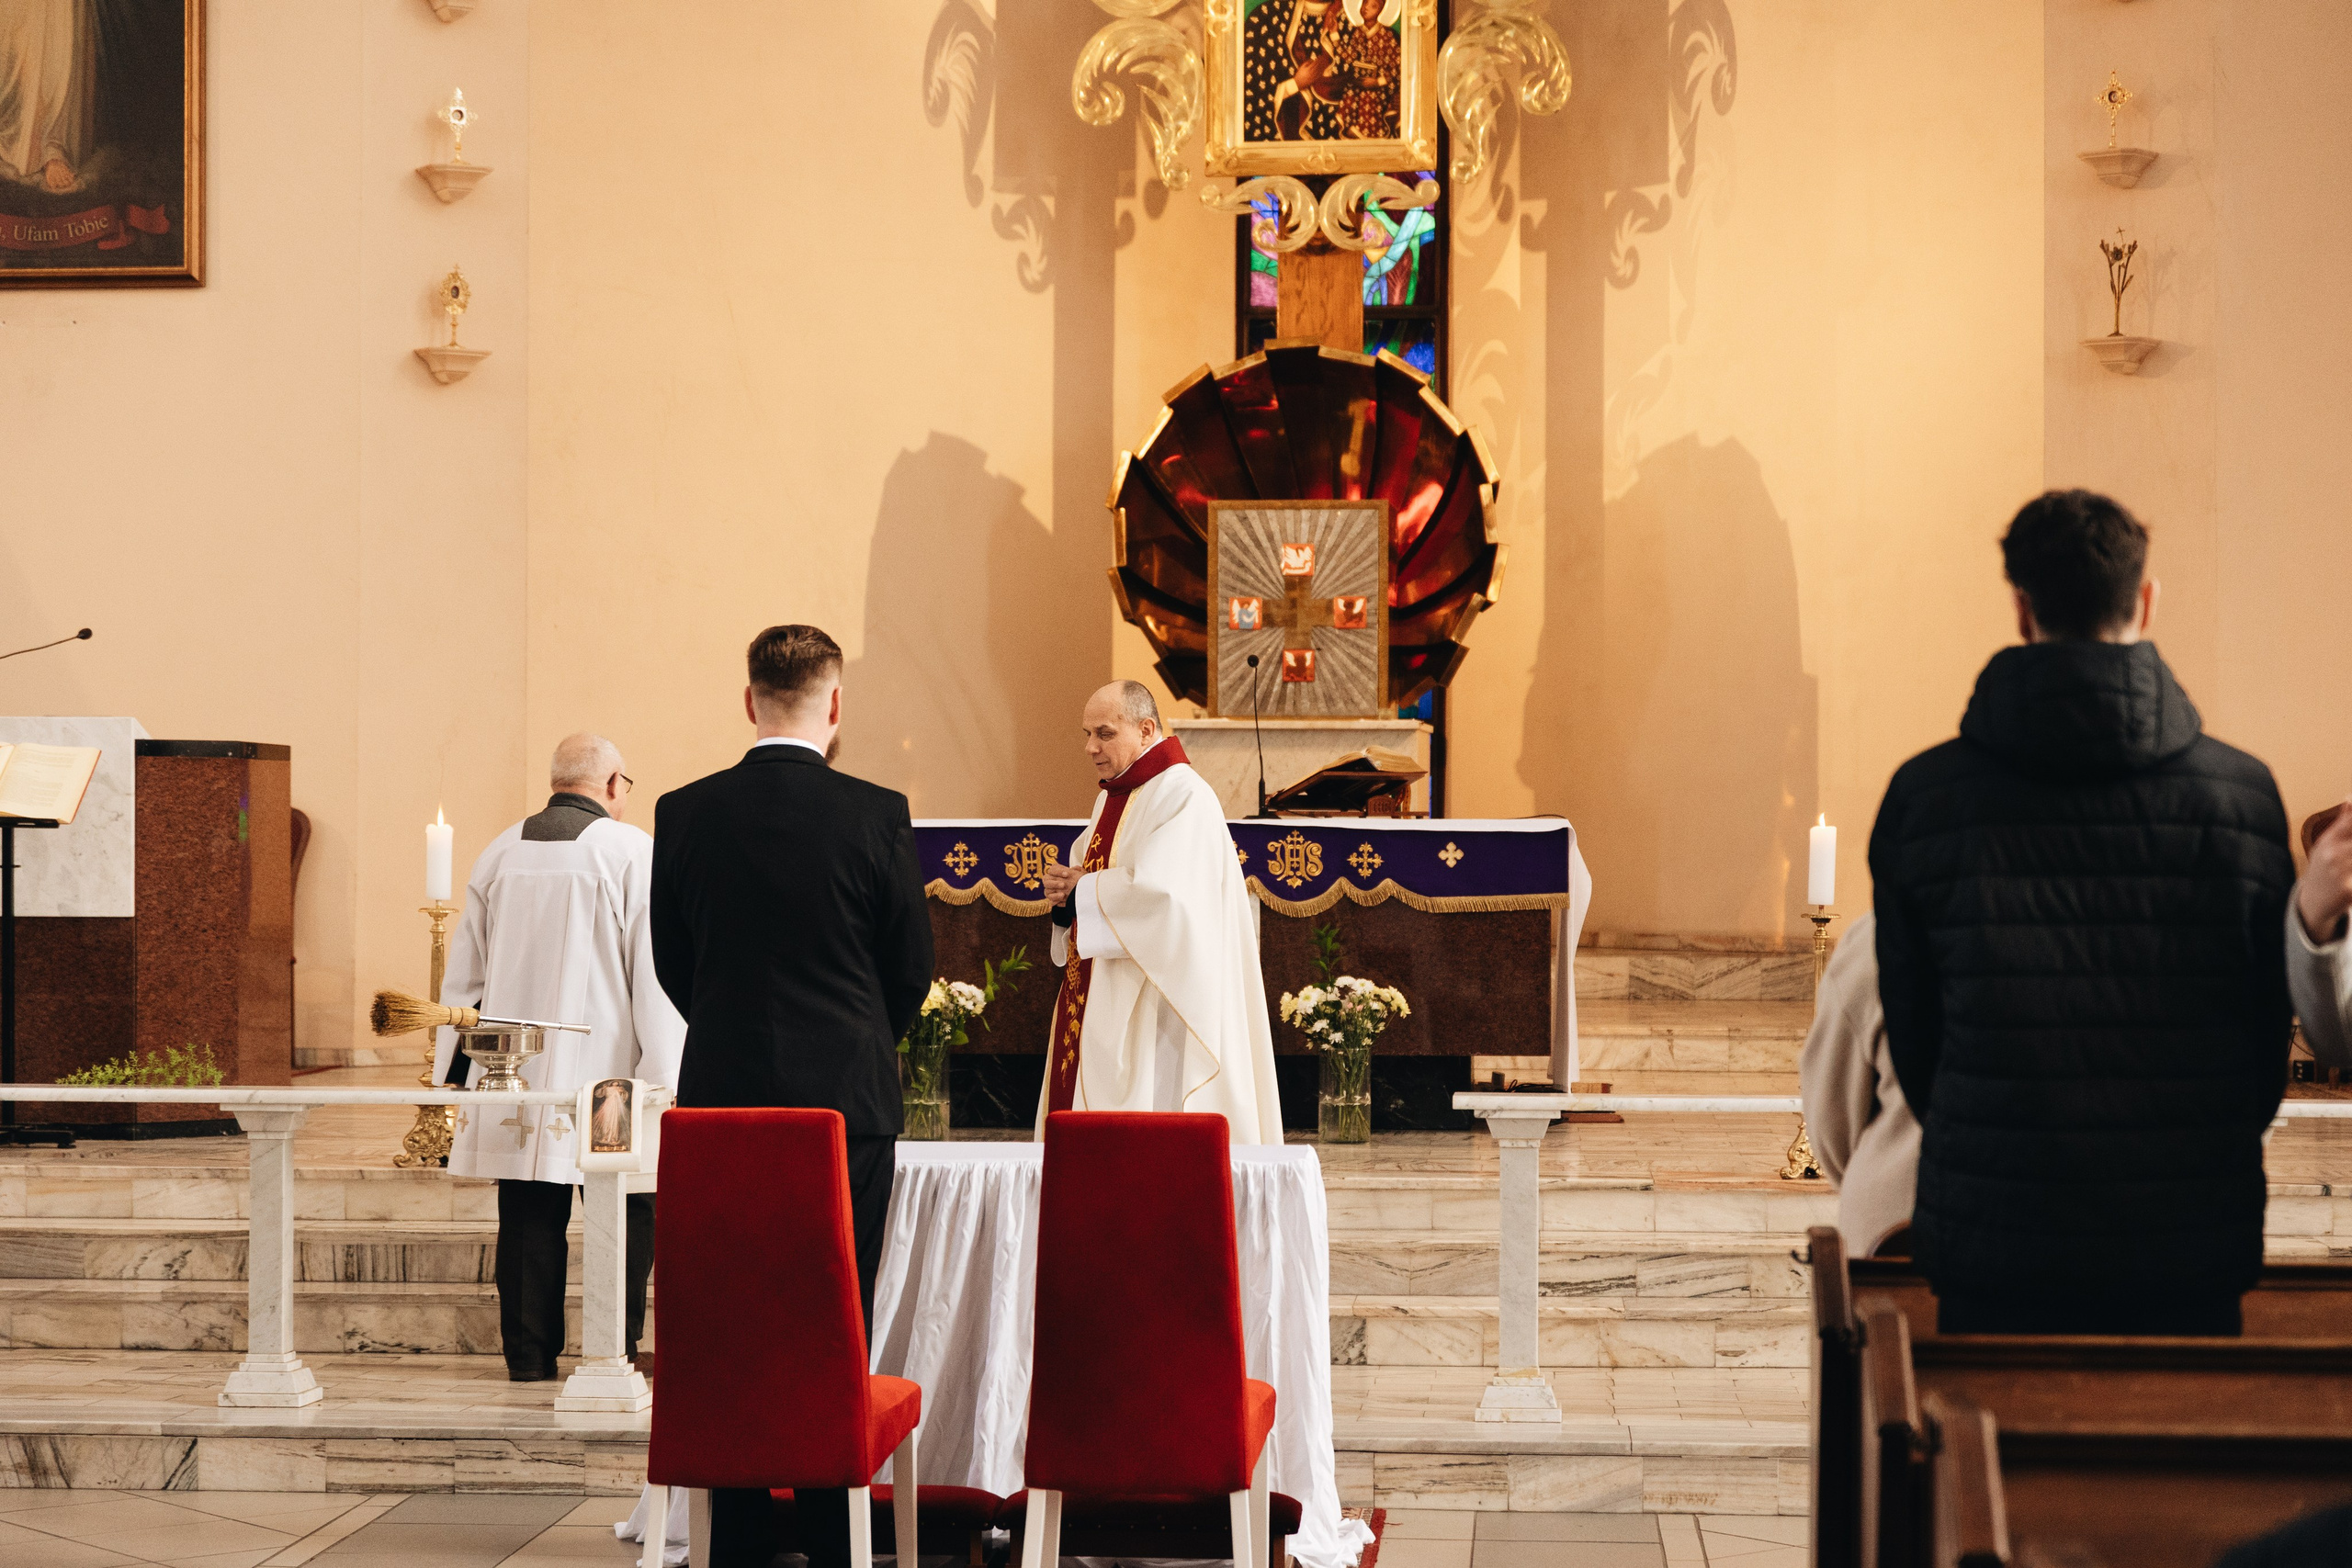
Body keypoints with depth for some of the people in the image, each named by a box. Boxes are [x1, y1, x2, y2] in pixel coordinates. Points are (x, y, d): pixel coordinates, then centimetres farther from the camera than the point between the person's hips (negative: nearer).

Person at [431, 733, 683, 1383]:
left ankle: (529, 1354, 10)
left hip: (515, 1079, 5)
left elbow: (464, 969, 14)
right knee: (625, 1214, 6)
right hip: (603, 1072, -4)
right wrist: (663, 1079, -8)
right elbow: (656, 978, -11)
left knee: (530, 1215, 9)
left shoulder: (500, 853, 9)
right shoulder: (634, 853, -7)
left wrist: (456, 1073, 21)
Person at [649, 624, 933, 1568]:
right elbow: (913, 969, 1)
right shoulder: (876, 816, -7)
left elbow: (670, 964, 8)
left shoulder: (684, 814, -1)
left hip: (723, 1100, 2)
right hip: (847, 1102, -2)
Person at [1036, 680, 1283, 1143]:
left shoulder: (1183, 797, -13)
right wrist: (1065, 891, -1)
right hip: (1096, 1008, 9)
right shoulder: (1111, 799, 16)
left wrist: (1079, 890, -10)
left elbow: (1155, 892, -25)